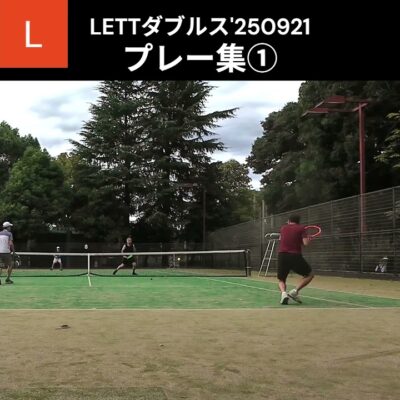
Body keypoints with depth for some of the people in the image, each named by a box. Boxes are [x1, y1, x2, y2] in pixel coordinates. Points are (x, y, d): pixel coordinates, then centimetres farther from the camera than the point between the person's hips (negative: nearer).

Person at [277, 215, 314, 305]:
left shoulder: (283, 228, 17)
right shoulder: (301, 228, 5)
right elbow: (305, 243, -7)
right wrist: (308, 240, 14)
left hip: (282, 255, 3)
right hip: (295, 256, -3)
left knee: (281, 280, 19)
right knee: (309, 274, 18)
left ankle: (283, 293, -14)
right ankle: (295, 291, -3)